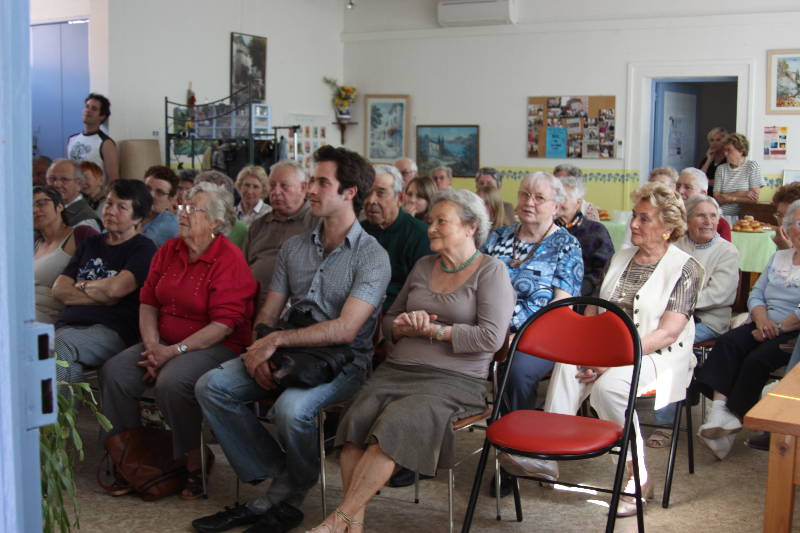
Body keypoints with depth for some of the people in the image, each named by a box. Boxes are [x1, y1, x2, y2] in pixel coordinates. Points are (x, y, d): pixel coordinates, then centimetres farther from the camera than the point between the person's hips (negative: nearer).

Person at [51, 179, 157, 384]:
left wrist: (82, 286, 10)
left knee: (61, 344, -35)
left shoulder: (143, 248, 7)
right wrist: (98, 295, 0)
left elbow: (115, 288, -9)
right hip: (69, 325, 5)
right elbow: (59, 289, 16)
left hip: (111, 330, -5)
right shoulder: (91, 244, 26)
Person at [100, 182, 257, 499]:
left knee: (172, 382, -33)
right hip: (166, 343, 7)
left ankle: (195, 462, -11)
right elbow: (148, 303, 11)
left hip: (216, 346, -7)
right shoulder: (168, 251, 11)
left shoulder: (229, 259, -13)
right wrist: (152, 347, -7)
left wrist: (174, 351, -20)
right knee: (115, 371, -15)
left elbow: (224, 324, -18)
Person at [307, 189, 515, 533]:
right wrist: (404, 326, 0)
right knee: (356, 421, -25)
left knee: (391, 426, -31)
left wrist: (433, 330, -7)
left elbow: (491, 338, -10)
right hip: (397, 370, 5)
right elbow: (389, 320, 25)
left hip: (452, 379, -5)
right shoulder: (423, 266, 20)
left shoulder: (490, 271, 2)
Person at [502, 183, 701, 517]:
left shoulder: (685, 269, -2)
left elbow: (668, 332, -12)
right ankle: (548, 457, -34)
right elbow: (593, 309, 16)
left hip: (656, 356, -5)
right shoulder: (620, 258, 18)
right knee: (568, 365, -28)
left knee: (608, 384, -34)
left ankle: (638, 477, -19)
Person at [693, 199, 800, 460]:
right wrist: (762, 319, -5)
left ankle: (733, 417, -21)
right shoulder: (778, 258, 21)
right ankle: (719, 407, -34)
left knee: (758, 359, -30)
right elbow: (756, 294, 14)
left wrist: (778, 328, -14)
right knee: (728, 343, -22)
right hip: (766, 325, 6)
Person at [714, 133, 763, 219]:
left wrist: (729, 197, -5)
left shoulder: (752, 166, 2)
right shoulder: (721, 169, 10)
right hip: (722, 216, 2)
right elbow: (717, 197, 0)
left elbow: (754, 198, -6)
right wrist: (742, 194, -7)